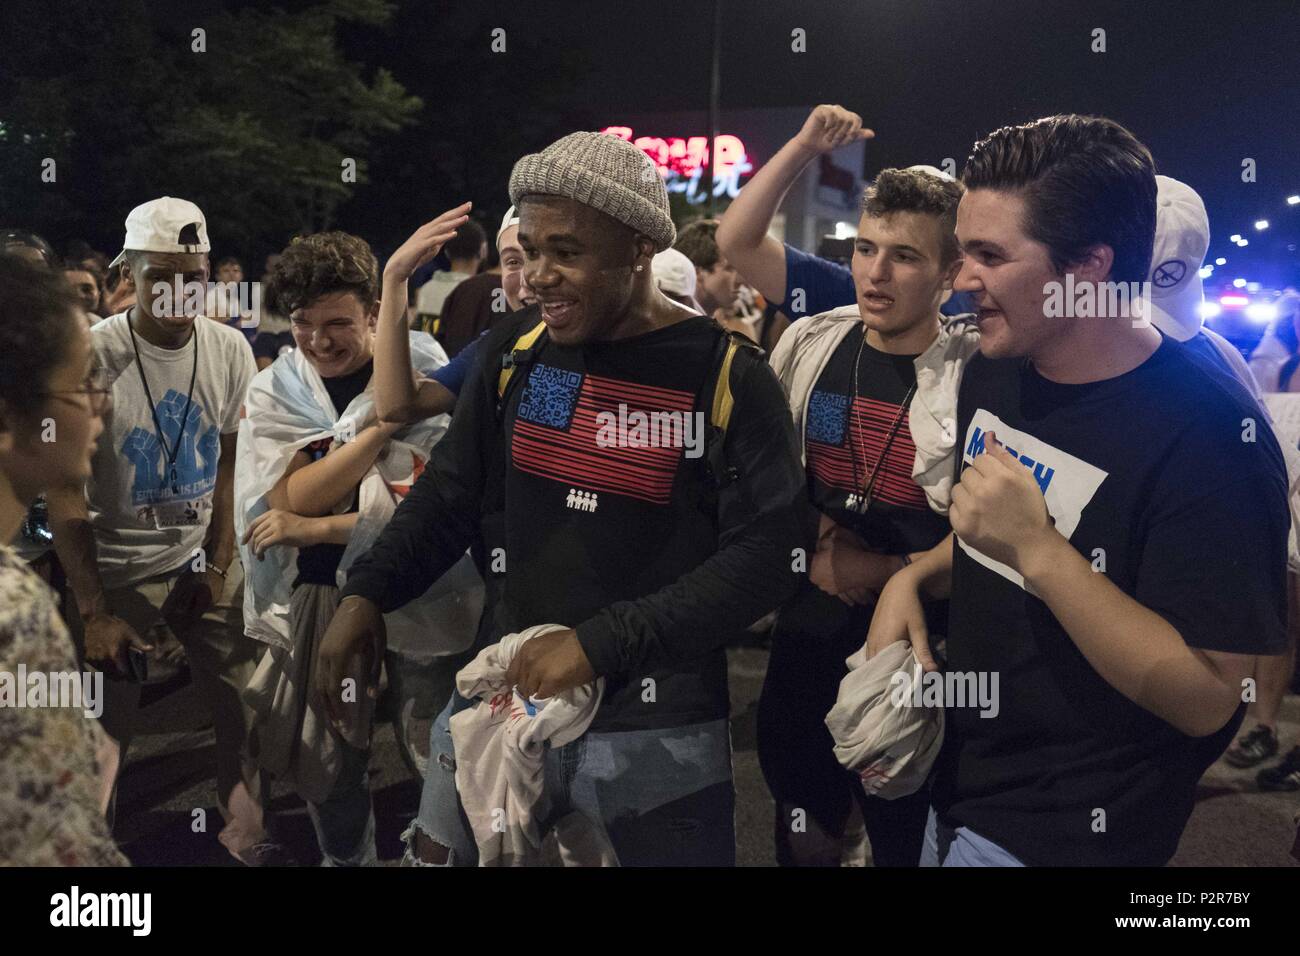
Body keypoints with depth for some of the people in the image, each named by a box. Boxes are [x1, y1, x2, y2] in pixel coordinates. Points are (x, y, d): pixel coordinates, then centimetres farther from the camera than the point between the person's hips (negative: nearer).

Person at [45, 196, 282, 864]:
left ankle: (246, 833, 27)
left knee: (242, 709, 6)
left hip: (206, 560, 4)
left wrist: (219, 559, 2)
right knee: (106, 730, 2)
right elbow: (65, 495, -12)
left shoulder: (228, 350, -3)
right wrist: (92, 612, -14)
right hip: (118, 567, -4)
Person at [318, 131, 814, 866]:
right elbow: (453, 493, 10)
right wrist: (368, 593, -7)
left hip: (657, 724, -4)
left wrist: (601, 642, -20)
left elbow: (771, 553, -16)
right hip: (504, 691, 5)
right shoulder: (516, 351, 2)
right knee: (435, 853, 16)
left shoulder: (727, 378, -12)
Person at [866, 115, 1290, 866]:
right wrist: (913, 579, -3)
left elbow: (1208, 699, -25)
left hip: (1072, 835, -7)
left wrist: (1037, 549, -31)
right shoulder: (991, 375, 1)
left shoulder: (1207, 432, -23)